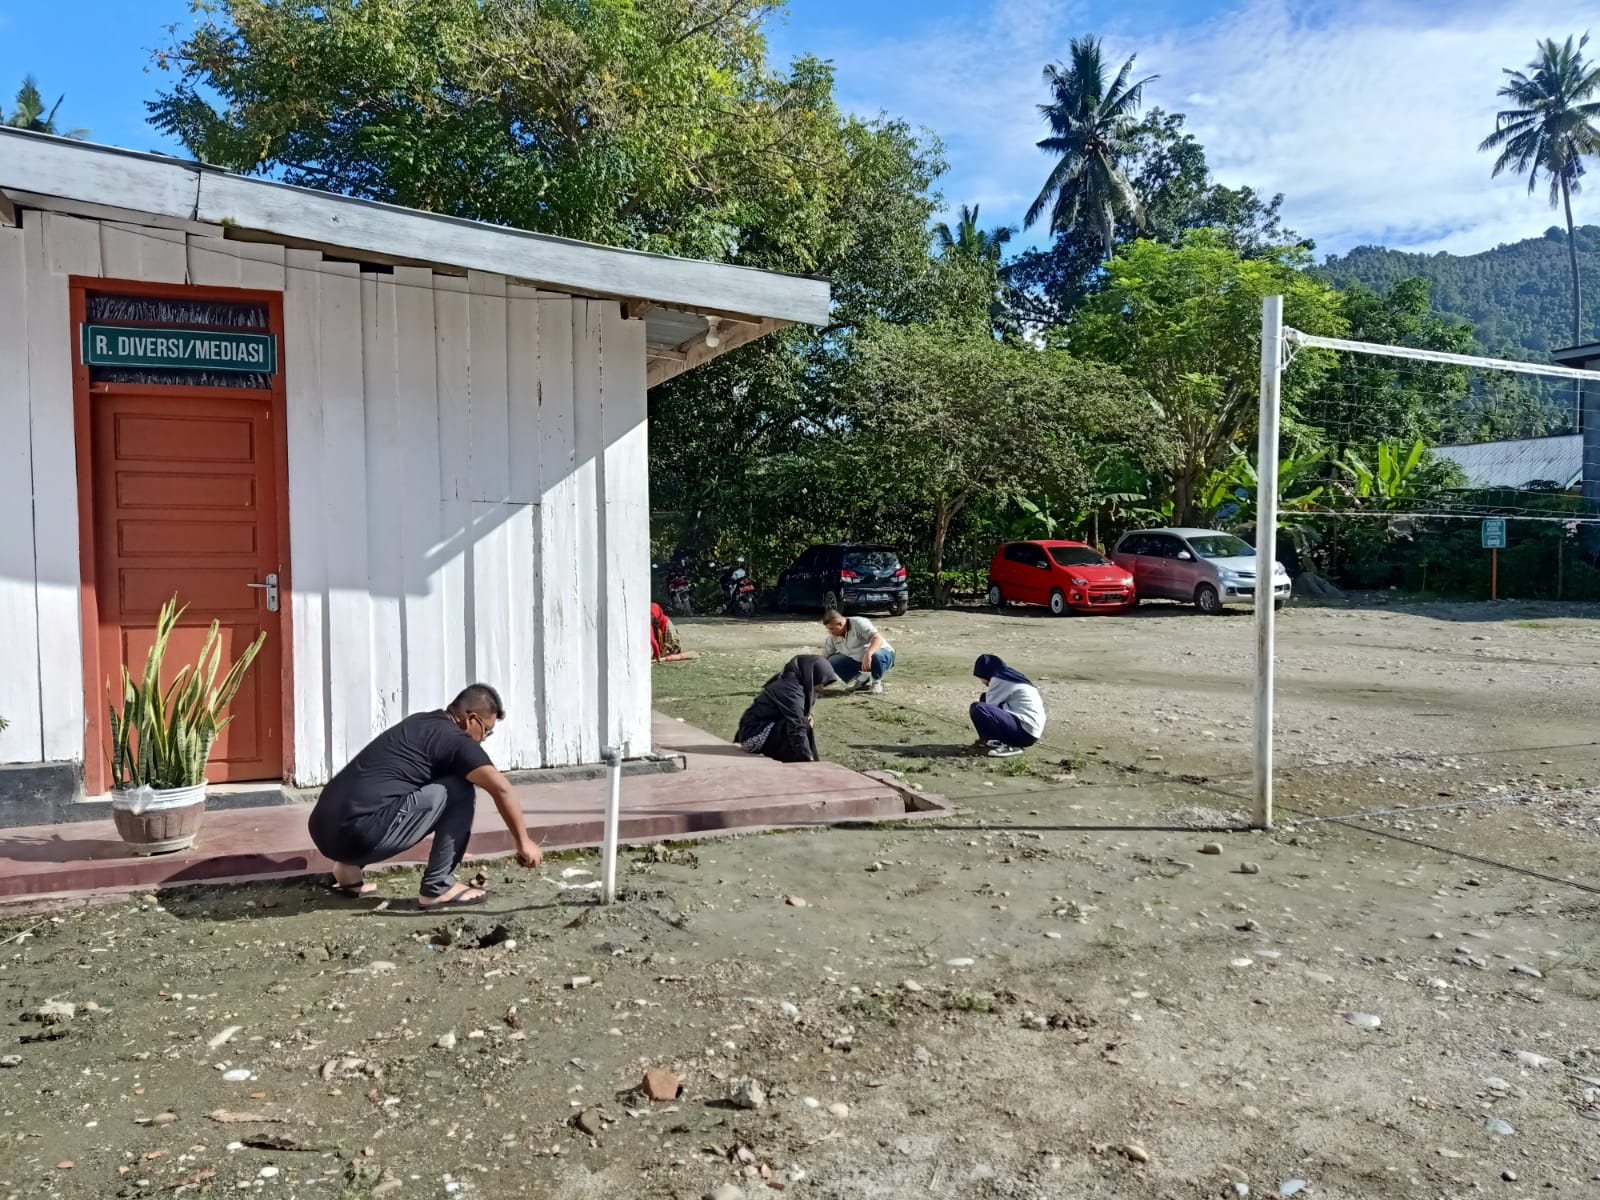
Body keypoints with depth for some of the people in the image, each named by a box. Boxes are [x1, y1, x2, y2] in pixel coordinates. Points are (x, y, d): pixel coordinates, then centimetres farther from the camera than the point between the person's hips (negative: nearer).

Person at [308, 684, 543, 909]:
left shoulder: (421, 723, 23)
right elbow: (501, 788, -14)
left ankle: (349, 867, 19)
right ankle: (438, 887, 3)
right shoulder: (453, 738, -3)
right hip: (359, 832, -9)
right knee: (459, 789, -2)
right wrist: (524, 842, -1)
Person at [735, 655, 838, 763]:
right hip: (755, 736, -10)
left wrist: (807, 716, -1)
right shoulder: (791, 690, -23)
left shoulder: (791, 680, 6)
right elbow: (797, 728, -28)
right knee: (805, 727, -17)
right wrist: (808, 759, -29)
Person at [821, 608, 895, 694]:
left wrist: (868, 654, -54)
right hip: (857, 660, 6)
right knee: (833, 662, -12)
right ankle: (863, 679, 2)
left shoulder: (859, 624, -24)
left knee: (877, 656, -42)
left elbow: (878, 639, -37)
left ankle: (876, 682, -11)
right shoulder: (832, 638, -5)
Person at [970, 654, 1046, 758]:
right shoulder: (1011, 677, 20)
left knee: (977, 708, -21)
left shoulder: (999, 679, -8)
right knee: (985, 698, 19)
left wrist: (975, 711, 13)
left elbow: (987, 708, -5)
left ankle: (1008, 745, -14)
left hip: (1025, 731, -10)